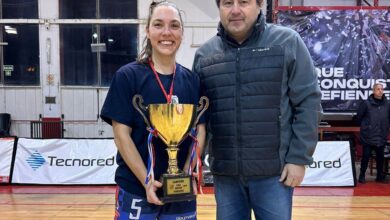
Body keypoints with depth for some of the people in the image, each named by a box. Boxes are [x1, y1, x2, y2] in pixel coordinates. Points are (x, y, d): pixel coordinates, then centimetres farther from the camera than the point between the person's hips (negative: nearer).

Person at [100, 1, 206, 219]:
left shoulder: (192, 80, 4)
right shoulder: (127, 76, -6)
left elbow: (200, 131, 3)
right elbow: (121, 135, -9)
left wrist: (186, 174, -10)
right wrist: (146, 181, -15)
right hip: (136, 189, -3)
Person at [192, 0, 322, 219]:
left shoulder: (288, 42, -3)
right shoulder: (204, 54, 5)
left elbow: (308, 102, -4)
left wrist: (299, 158, -7)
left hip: (274, 171, -2)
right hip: (225, 173, 3)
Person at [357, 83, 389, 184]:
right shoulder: (366, 103, -8)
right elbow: (359, 117, -1)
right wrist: (365, 126, 6)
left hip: (382, 137, 3)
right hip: (368, 137, -3)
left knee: (380, 157, 13)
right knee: (366, 157, 3)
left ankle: (380, 176, 26)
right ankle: (362, 176, 14)